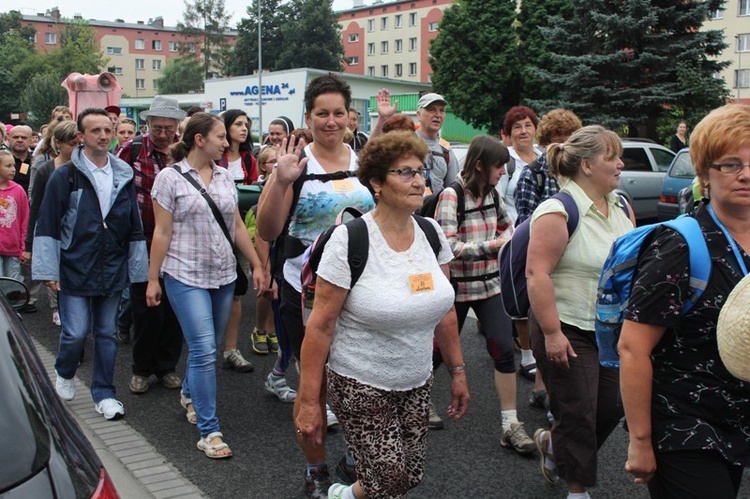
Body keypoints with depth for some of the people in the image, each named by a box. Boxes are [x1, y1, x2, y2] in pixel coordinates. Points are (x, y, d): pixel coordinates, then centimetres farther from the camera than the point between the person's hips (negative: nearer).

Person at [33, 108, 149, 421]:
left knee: (107, 333, 10)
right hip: (75, 270, -3)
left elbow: (135, 227, 10)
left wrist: (138, 270, 8)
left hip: (113, 271, 3)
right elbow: (47, 226, -5)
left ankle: (104, 393, 22)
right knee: (75, 333, -3)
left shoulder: (124, 177, 7)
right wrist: (49, 271, -10)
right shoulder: (65, 176, -5)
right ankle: (64, 374, 28)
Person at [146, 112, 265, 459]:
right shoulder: (170, 178, -5)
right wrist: (153, 278, -5)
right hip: (186, 276, -5)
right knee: (204, 350, -10)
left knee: (208, 346, 14)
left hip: (223, 274, 5)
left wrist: (256, 264, 9)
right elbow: (162, 232, -5)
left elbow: (237, 226, 12)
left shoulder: (224, 177, 9)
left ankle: (190, 394, 42)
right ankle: (209, 431, -2)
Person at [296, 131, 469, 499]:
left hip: (417, 383, 6)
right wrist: (308, 402, -13)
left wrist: (457, 371, 11)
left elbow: (444, 310, 10)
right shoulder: (350, 240, -17)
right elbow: (320, 326, -15)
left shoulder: (431, 233, 0)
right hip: (360, 385, -5)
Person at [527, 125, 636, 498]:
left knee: (611, 408, 14)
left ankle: (551, 442, 39)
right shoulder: (558, 211, -17)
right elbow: (537, 273, -22)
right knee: (578, 417, 3)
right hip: (568, 331, -7)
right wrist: (551, 332, -23)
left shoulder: (621, 208, 7)